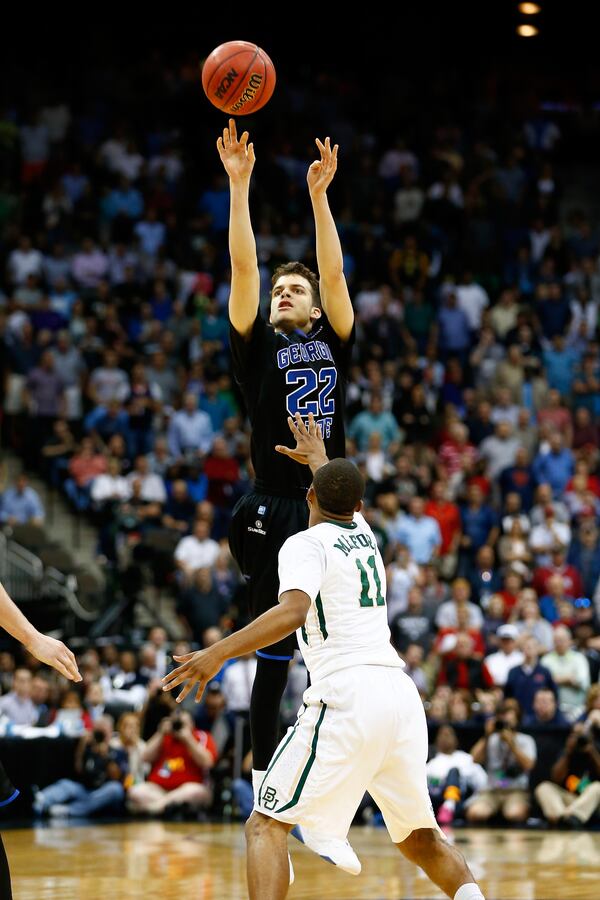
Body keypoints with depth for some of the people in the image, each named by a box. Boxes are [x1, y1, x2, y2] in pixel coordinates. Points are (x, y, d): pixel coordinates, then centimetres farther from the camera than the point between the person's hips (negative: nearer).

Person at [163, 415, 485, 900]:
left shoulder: (305, 544, 1)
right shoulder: (363, 533, 21)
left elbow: (293, 610, -20)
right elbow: (345, 501, 48)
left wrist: (220, 652, -24)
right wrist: (319, 456, 65)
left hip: (347, 695, -7)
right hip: (401, 691, 7)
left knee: (266, 824, -4)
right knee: (420, 836, 22)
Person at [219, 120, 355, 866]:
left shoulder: (332, 345, 13)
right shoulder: (257, 347, 8)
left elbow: (334, 272, 2)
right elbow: (243, 267, 1)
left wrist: (319, 196, -3)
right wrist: (240, 185, -5)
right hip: (277, 512, -2)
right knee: (275, 652, -1)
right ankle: (263, 773, 5)